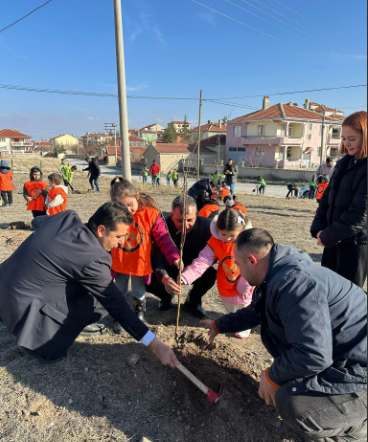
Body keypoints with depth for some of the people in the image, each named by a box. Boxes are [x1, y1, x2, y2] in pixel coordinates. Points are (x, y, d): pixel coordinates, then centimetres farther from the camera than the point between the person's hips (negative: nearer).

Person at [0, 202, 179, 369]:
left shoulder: (67, 217, -5)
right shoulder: (93, 258, -26)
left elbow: (37, 221, 18)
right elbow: (117, 306, -22)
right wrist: (157, 346, -17)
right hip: (22, 303, -8)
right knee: (98, 301, -6)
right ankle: (45, 347, 7)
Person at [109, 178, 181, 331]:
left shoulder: (151, 214, -18)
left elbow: (163, 238, -17)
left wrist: (174, 258, -26)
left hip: (140, 264, -2)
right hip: (119, 264, 2)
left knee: (139, 294, 14)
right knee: (119, 292, 15)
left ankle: (140, 316, 37)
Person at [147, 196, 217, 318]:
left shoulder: (206, 225, -24)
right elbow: (158, 260, -30)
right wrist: (165, 279, -52)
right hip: (169, 270, 0)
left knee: (210, 274, -30)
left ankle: (193, 301, 4)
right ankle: (166, 297, 12)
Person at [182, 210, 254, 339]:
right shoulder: (215, 241, -20)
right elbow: (202, 261, -23)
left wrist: (244, 286, -13)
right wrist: (186, 276, -36)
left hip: (244, 285, -3)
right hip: (225, 285, 4)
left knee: (245, 304, 17)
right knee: (227, 303, 27)